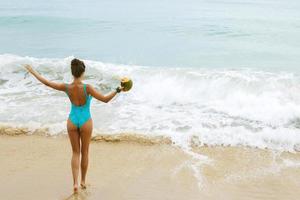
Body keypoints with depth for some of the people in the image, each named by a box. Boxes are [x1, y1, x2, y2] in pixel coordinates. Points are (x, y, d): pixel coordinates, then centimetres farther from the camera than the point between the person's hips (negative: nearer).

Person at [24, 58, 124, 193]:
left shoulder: (66, 87, -13)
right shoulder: (87, 87, -22)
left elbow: (46, 82, -2)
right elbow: (105, 99, -22)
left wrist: (32, 71, 11)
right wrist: (118, 90, -14)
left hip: (72, 121, 2)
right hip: (85, 122, -2)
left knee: (75, 153, 15)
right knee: (85, 152, 17)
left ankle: (75, 182, 4)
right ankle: (83, 181, 29)